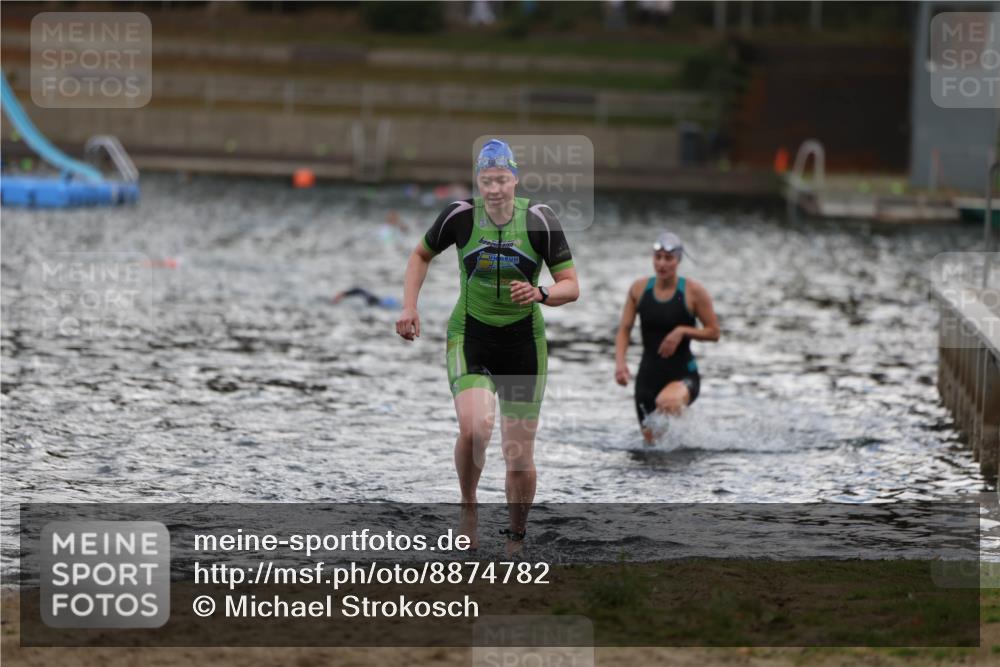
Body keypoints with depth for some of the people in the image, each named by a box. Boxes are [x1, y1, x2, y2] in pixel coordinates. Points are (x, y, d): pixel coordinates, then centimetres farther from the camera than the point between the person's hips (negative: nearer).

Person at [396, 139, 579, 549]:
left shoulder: (539, 219, -9)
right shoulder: (460, 215, -7)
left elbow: (571, 286, -6)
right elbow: (422, 255, 13)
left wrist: (540, 294, -26)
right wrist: (409, 307, 2)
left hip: (523, 342, 1)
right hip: (470, 336, -1)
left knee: (519, 457, 1)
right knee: (474, 427, -26)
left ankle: (515, 539, 22)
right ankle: (468, 509, -1)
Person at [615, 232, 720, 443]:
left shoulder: (693, 291, -8)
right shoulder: (639, 289, 1)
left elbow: (714, 332, -4)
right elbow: (624, 330, 4)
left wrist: (683, 331, -20)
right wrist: (620, 361, -12)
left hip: (683, 375, -4)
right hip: (649, 375, 4)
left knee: (666, 402, -40)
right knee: (651, 440, 7)